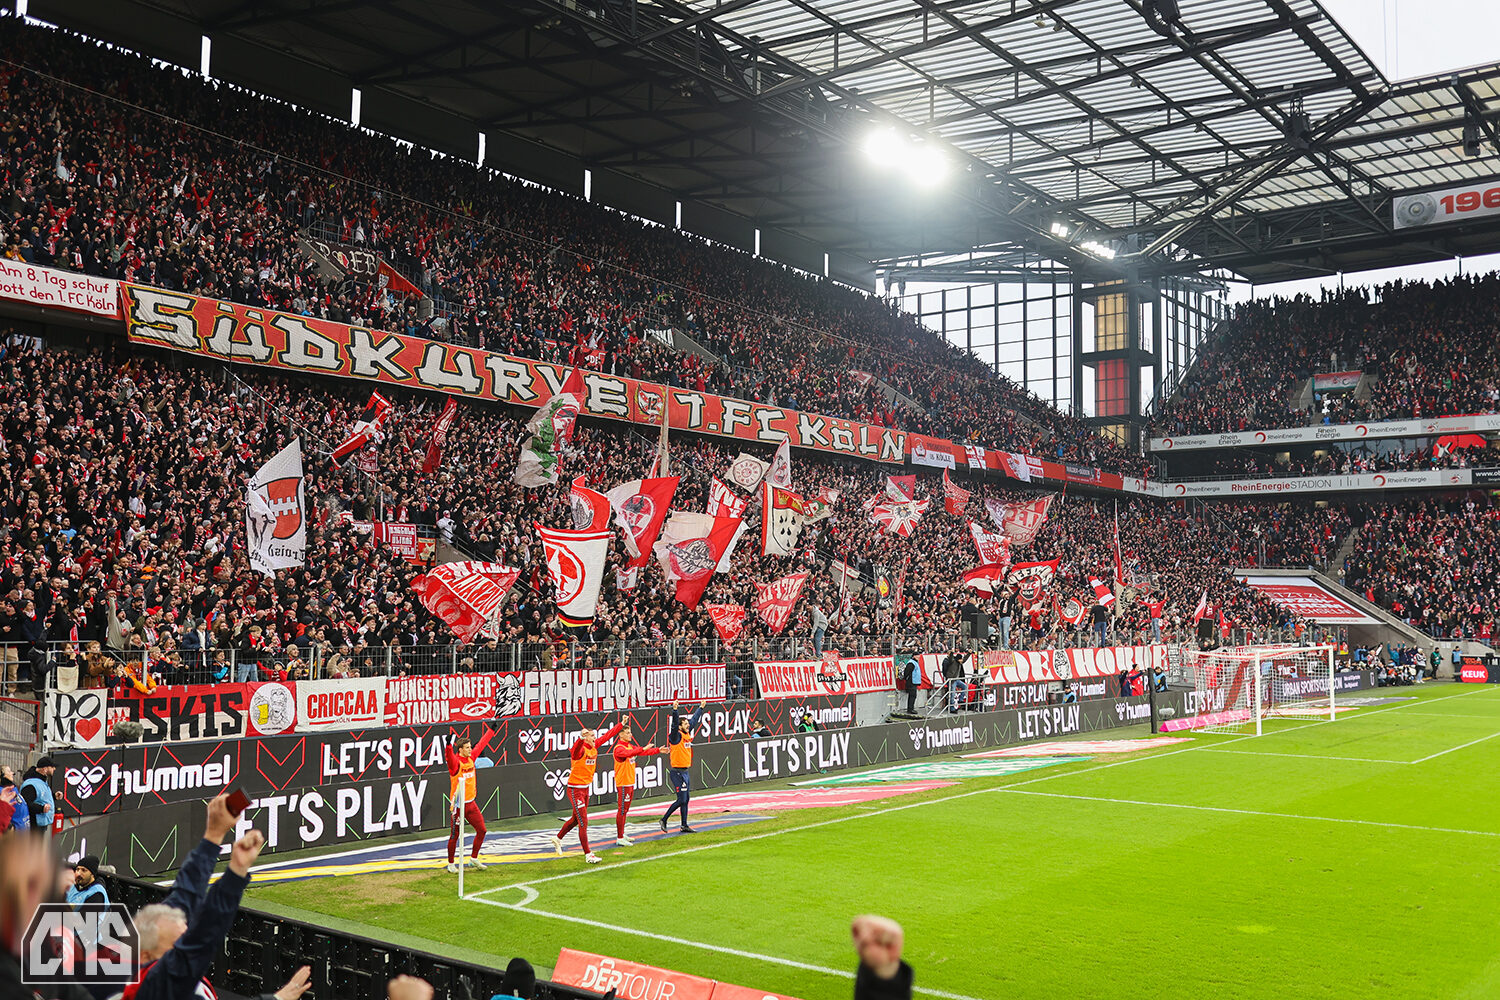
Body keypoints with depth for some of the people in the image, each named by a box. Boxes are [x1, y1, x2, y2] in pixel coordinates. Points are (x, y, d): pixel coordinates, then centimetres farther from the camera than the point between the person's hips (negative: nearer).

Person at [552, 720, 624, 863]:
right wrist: (581, 737, -65)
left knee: (576, 819, 22)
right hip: (575, 789, -9)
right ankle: (588, 854, -5)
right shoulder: (581, 749, -20)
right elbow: (575, 749, -45)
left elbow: (607, 735, 15)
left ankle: (558, 838, 44)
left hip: (586, 788, 9)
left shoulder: (594, 746, 3)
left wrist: (621, 724, 23)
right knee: (583, 823, -8)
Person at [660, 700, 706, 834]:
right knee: (681, 800, -8)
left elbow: (694, 720, 21)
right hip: (677, 772, -8)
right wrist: (675, 710, -43)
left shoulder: (687, 734, 9)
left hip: (685, 772, 8)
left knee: (686, 799, 10)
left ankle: (684, 826, 15)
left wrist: (701, 708, 30)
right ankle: (664, 819, 5)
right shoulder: (677, 736, -12)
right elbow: (675, 724, -29)